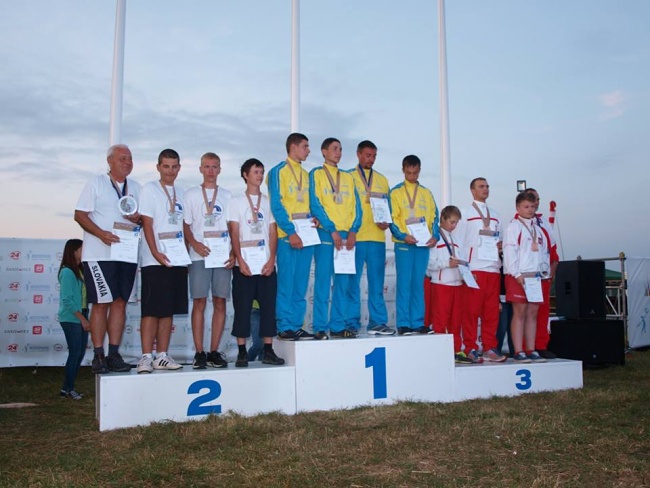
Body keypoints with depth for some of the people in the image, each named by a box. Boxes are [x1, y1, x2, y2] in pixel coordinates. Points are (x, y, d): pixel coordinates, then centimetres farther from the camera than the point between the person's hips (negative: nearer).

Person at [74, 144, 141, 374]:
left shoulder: (136, 188, 16)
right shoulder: (96, 184, 3)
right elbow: (80, 214, -3)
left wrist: (138, 218, -6)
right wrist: (101, 234, -18)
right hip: (99, 254, -4)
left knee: (120, 302, 3)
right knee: (101, 303, -4)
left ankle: (114, 354, 8)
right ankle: (98, 356, 3)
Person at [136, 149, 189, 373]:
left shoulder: (181, 192, 17)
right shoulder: (150, 189, 2)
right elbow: (147, 224, -6)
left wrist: (186, 254, 9)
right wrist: (156, 253, -16)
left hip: (178, 260, 5)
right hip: (155, 261, -5)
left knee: (168, 311, 7)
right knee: (151, 310, -6)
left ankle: (162, 356, 12)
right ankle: (146, 357, -2)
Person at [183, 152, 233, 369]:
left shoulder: (227, 195, 15)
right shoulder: (191, 194, 11)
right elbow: (185, 225, 7)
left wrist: (234, 253, 0)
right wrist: (195, 244, -11)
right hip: (199, 255, -1)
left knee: (220, 303, 1)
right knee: (199, 303, -4)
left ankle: (214, 351, 7)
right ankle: (199, 352, 1)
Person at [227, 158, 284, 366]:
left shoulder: (268, 201, 13)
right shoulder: (237, 201, 6)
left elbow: (273, 232, 8)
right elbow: (234, 233, 0)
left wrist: (272, 259, -3)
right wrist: (240, 261, -10)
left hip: (266, 263, 3)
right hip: (244, 264, -2)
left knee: (268, 306, 2)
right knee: (242, 308, 0)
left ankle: (268, 351, 9)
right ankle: (242, 352, 7)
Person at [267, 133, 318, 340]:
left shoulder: (305, 174, 19)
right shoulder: (278, 171, -2)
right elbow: (276, 205, -9)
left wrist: (313, 218, -1)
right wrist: (291, 232, -16)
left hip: (305, 236, 7)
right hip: (287, 236, -7)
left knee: (301, 284, 8)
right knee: (286, 282, -5)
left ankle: (297, 325, 14)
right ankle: (284, 327, 2)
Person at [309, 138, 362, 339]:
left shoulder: (348, 177, 18)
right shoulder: (316, 174, 5)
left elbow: (356, 206, 12)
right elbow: (315, 205, -6)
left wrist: (353, 230, -4)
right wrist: (332, 230, -13)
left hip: (347, 234, 5)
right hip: (325, 233, -5)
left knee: (344, 282, 4)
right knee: (323, 281, -6)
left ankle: (338, 326, 10)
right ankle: (320, 327, -1)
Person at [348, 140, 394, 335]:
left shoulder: (382, 180, 18)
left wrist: (386, 222, -2)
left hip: (377, 237, 3)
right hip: (355, 237, -3)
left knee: (376, 282, 4)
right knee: (352, 282, -2)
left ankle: (377, 322, 9)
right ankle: (352, 323, 4)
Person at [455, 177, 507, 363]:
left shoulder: (495, 215, 20)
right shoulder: (465, 214, 6)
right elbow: (459, 242, 0)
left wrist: (501, 245, -1)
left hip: (493, 268, 5)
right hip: (474, 269, -5)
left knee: (492, 311, 4)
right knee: (472, 310, -5)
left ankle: (490, 348, 10)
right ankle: (471, 349, 1)